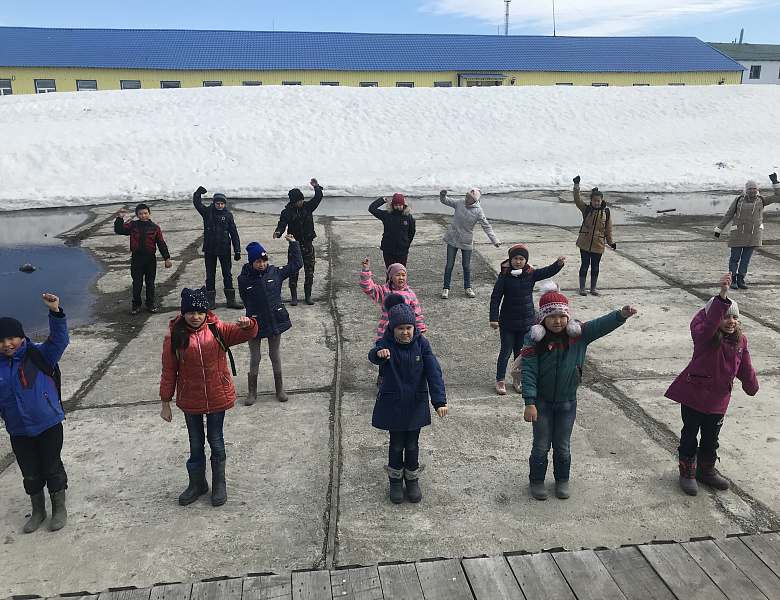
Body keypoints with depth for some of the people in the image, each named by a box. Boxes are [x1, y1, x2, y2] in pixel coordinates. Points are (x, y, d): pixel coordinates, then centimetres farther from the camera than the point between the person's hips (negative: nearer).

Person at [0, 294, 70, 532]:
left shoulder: (38, 355, -10)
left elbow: (59, 340, -25)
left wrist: (55, 313, -38)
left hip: (49, 425, -3)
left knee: (53, 468, 9)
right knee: (30, 474, 16)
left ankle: (59, 508, 30)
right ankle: (38, 511, 37)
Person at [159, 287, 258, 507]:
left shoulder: (218, 330, -7)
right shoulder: (174, 337, -9)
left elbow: (246, 334, -10)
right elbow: (169, 372, -4)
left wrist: (247, 325, -35)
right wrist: (165, 402, 0)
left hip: (217, 397, 0)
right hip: (190, 400, 0)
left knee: (216, 441, 12)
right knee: (196, 443, 15)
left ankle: (219, 484, 32)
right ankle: (197, 484, 36)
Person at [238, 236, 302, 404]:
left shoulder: (275, 272, -4)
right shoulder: (244, 279, -10)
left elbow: (297, 264, 4)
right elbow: (246, 302, 2)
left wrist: (293, 244, 2)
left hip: (275, 321, 2)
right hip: (255, 324, -1)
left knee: (275, 355, 15)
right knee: (254, 358, 11)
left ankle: (279, 388, 29)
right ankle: (252, 391, 26)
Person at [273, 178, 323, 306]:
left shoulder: (307, 207, 3)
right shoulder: (287, 212, -5)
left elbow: (318, 198, 3)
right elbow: (282, 224, -15)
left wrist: (316, 187, -12)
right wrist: (278, 232, -35)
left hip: (308, 245, 2)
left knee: (309, 271, 5)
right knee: (293, 271, 0)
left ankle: (308, 295, 16)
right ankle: (293, 296, 10)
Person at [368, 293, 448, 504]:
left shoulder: (421, 344, -7)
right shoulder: (386, 344, -13)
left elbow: (433, 372, -13)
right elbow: (374, 357, -36)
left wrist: (439, 401, -23)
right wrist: (379, 354, -61)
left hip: (416, 404, 2)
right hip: (393, 404, -1)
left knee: (412, 444, 14)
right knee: (397, 444, 11)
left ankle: (412, 480, 35)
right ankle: (396, 481, 33)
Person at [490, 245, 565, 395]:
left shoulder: (531, 274, -2)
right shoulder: (504, 277, -12)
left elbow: (547, 272, -7)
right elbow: (495, 297, -10)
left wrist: (558, 264, -28)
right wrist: (494, 318, -14)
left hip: (527, 321, 3)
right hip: (507, 323, -3)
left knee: (521, 352, 14)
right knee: (506, 351, 4)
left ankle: (517, 378, 31)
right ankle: (500, 380, 18)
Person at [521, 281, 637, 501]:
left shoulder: (578, 334, -8)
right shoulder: (534, 340, -16)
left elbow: (601, 325, -17)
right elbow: (528, 372, -18)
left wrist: (621, 315, -37)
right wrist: (529, 402, -23)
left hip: (567, 402, 2)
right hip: (542, 401, -2)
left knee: (563, 446, 17)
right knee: (541, 445, 12)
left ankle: (562, 479, 39)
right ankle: (536, 480, 33)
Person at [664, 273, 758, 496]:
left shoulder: (740, 341, 1)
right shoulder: (704, 336, -17)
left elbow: (745, 369, 14)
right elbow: (710, 321, -40)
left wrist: (752, 387, 23)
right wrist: (722, 295, -52)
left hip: (718, 400, 5)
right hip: (694, 394, -5)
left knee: (711, 438, 18)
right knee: (690, 434, 9)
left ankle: (706, 470, 40)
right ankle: (687, 472, 27)